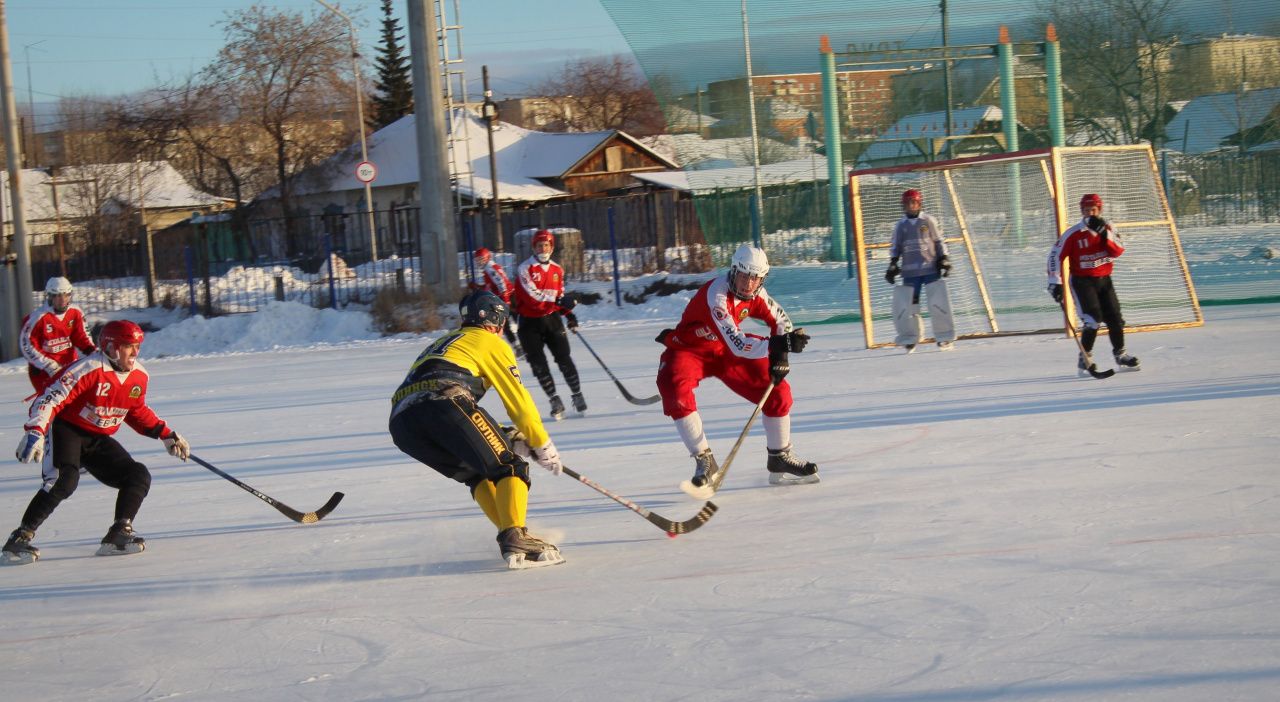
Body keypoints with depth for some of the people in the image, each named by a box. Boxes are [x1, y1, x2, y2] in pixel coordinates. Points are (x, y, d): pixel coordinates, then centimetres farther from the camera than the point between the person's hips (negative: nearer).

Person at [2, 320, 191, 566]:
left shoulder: (139, 376, 1)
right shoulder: (89, 369, -23)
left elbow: (137, 412, 20)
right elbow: (50, 399, -26)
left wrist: (166, 435, 13)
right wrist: (35, 433, -39)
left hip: (98, 441, 8)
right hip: (67, 432, -8)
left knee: (139, 477, -5)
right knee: (65, 480, -30)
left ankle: (118, 536, -4)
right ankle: (21, 538, -26)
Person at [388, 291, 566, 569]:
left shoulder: (443, 343, 41)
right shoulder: (490, 342, 20)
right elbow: (518, 399, 15)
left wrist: (506, 437, 35)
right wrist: (543, 446, 24)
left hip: (400, 423, 7)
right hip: (443, 401, -7)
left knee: (476, 474, 23)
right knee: (508, 467, 0)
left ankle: (510, 538, 9)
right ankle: (516, 539, -20)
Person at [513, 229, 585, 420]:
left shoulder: (557, 270, 9)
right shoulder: (525, 269, -11)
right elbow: (532, 296, -23)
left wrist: (568, 313, 5)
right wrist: (558, 301, -29)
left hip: (551, 319, 3)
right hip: (530, 322, -3)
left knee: (564, 358, -4)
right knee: (538, 364, -4)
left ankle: (577, 395, 7)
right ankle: (555, 400, 4)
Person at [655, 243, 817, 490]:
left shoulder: (754, 292, -12)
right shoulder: (716, 295, -34)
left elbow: (780, 321, 4)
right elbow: (738, 346, -40)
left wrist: (780, 357, -10)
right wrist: (778, 345, -49)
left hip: (725, 350, 6)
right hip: (688, 350, -6)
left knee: (778, 391, -4)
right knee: (675, 388, -35)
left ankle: (780, 460, 14)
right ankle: (705, 462, -26)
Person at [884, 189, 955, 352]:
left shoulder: (928, 221, 5)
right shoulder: (901, 225, 10)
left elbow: (939, 242, 8)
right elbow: (895, 247, 13)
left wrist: (943, 259, -1)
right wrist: (893, 265, 2)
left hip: (931, 269, -2)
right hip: (910, 271, 2)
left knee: (938, 302, -8)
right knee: (908, 305, -2)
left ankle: (945, 338, -1)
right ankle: (909, 338, 10)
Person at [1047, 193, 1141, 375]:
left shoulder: (1107, 228, 2)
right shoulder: (1073, 234, -11)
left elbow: (1118, 252, -10)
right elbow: (1055, 255, -10)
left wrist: (1105, 234, -23)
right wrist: (1055, 282, -15)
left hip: (1104, 280, 5)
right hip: (1082, 281, -5)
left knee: (1114, 318, 6)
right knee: (1093, 319, -17)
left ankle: (1121, 355, 23)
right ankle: (1084, 359, -8)